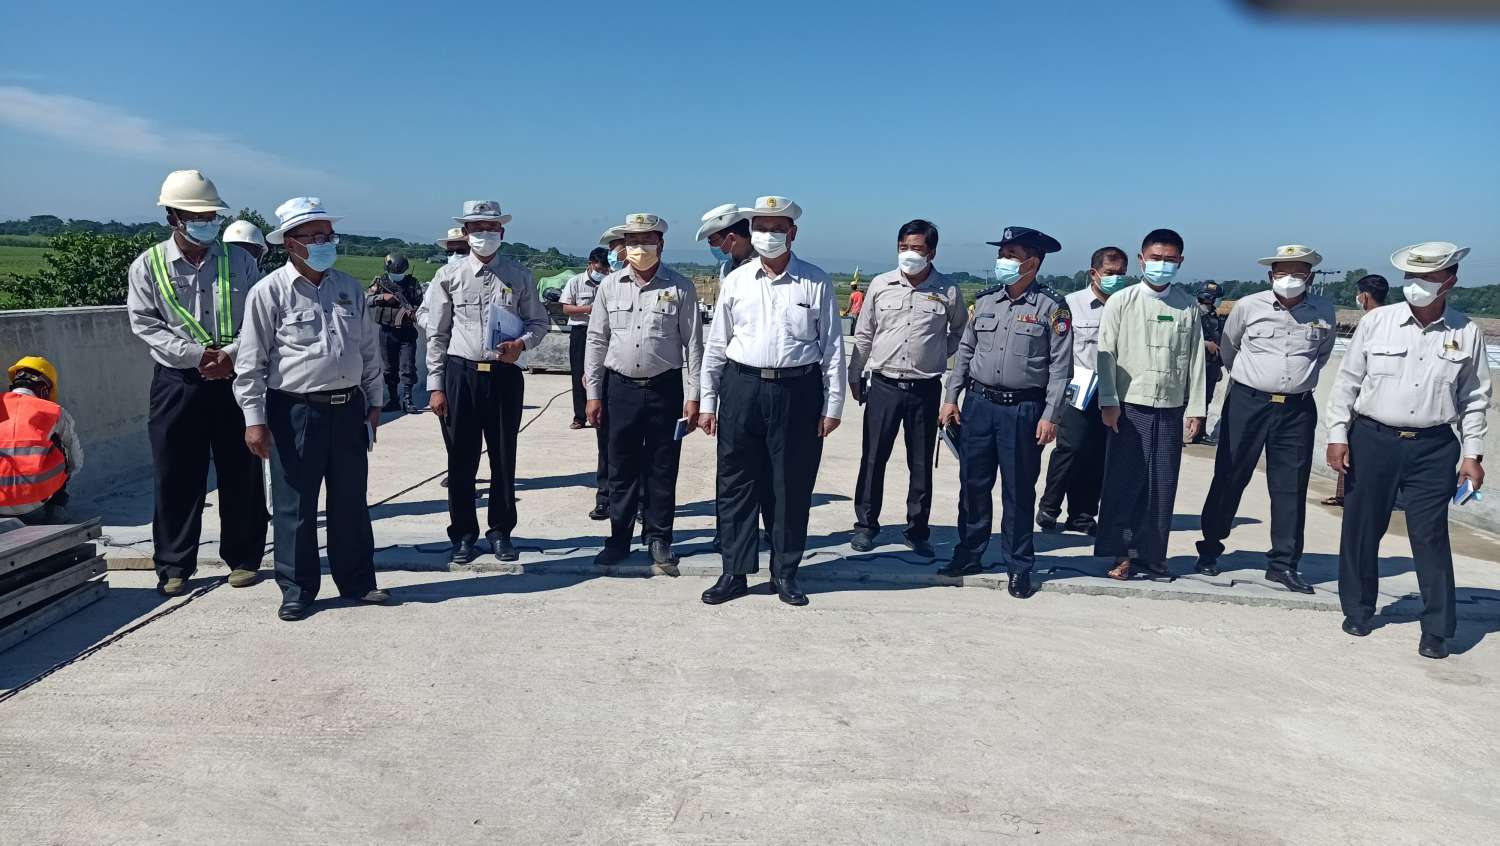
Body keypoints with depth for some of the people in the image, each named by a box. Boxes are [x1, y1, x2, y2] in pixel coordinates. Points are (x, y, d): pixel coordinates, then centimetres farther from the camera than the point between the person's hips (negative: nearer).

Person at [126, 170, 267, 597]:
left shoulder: (239, 261, 5)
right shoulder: (148, 266, 3)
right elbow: (145, 325, -3)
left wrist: (231, 353, -13)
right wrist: (196, 353, -15)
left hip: (234, 380, 1)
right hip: (177, 382, 0)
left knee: (242, 472, 5)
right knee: (175, 476, 3)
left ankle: (243, 558, 19)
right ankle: (174, 566, 15)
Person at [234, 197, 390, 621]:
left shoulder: (350, 288, 9)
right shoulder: (270, 292, -6)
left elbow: (369, 349, 16)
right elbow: (251, 362, -7)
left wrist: (374, 401, 14)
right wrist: (254, 420, -10)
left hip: (348, 408, 5)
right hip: (296, 411, -4)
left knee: (351, 501, 12)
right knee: (295, 506, 4)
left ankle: (357, 581, 24)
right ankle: (297, 590, 17)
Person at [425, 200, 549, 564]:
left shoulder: (519, 277, 4)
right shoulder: (448, 277, 3)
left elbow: (539, 322, 11)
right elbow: (437, 335, 4)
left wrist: (522, 343, -11)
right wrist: (436, 386, 0)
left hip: (504, 374, 1)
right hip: (460, 374, 0)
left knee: (504, 458, 8)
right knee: (461, 460, 5)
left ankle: (500, 532, 22)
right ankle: (463, 534, 19)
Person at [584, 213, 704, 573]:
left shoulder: (680, 288, -1)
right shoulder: (610, 286, 5)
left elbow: (693, 344, 0)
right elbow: (597, 340, 8)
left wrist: (693, 396, -4)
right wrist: (593, 394, 4)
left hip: (665, 388, -2)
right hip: (620, 388, 2)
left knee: (662, 471, 5)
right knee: (621, 469, 9)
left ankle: (659, 540, 18)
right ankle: (619, 539, 21)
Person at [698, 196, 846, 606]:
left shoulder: (816, 282, 2)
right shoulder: (735, 281, 7)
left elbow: (832, 346, 3)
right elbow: (716, 345, 10)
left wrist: (832, 405, -1)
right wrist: (708, 403, 7)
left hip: (798, 391, -1)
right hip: (742, 389, 2)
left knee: (792, 487, 6)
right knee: (736, 484, 6)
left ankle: (785, 573, 21)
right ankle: (735, 572, 18)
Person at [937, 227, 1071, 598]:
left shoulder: (1052, 307, -5)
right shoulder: (985, 301, 8)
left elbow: (1061, 365, -7)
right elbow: (965, 351, 14)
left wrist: (1050, 416, -12)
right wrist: (951, 397, 8)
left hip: (1024, 409, -4)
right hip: (978, 404, 4)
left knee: (1019, 491, 5)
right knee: (973, 484, 10)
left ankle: (1018, 567, 17)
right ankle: (968, 555, 24)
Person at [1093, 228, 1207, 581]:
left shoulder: (1188, 306, 8)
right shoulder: (1121, 301, 1)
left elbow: (1196, 359, 8)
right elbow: (1106, 353, -3)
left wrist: (1196, 409, 5)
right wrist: (1109, 402, -9)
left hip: (1171, 409, 3)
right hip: (1130, 406, -2)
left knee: (1163, 484, 6)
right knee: (1125, 481, -3)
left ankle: (1151, 552, 17)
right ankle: (1122, 553, 6)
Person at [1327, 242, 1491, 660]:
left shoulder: (1466, 333, 2)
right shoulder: (1376, 322, -1)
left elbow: (1475, 399, 9)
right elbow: (1348, 380, 3)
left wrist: (1472, 454, 4)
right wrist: (1338, 435, -1)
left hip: (1433, 448, 0)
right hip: (1371, 440, 0)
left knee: (1431, 536, 0)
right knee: (1362, 529, 9)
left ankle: (1437, 630, 10)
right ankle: (1358, 609, 26)